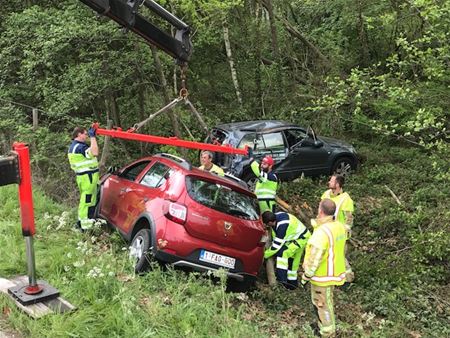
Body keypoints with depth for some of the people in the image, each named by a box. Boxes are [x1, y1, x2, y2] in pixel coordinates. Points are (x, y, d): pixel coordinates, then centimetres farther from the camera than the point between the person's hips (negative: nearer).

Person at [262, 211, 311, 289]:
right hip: (293, 237, 10)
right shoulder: (276, 218, -10)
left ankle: (281, 278, -24)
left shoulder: (282, 226, -37)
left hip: (301, 239, -10)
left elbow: (277, 245, -30)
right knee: (292, 261, 14)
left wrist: (265, 254, -20)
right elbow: (275, 237, 5)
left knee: (282, 252, -23)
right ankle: (292, 283, 26)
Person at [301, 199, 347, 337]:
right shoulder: (340, 226, -3)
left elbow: (315, 258, -26)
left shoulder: (321, 232, -30)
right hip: (334, 271, 9)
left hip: (322, 275, -9)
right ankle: (326, 325, 42)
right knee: (327, 300, 25)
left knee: (322, 303, 9)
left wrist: (306, 275, -15)